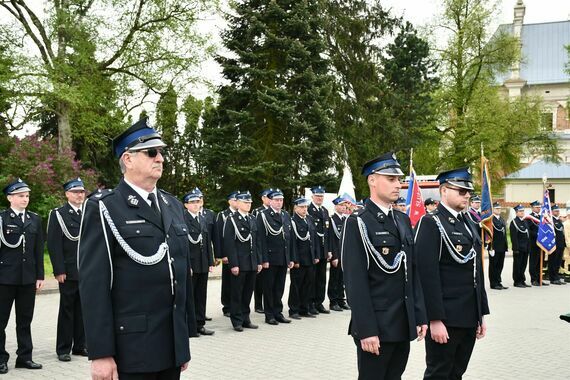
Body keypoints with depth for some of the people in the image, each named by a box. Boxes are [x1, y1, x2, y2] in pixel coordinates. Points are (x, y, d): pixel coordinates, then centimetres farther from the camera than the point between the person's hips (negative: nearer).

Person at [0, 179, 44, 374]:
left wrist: (40, 275, 6)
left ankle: (24, 356, 19)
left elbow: (39, 250, 9)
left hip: (28, 277, 4)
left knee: (25, 319, 10)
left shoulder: (35, 219, 9)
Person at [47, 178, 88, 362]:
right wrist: (59, 270, -13)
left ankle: (80, 345, 20)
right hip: (69, 272, -4)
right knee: (67, 310, 4)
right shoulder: (58, 214, -2)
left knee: (82, 310, 10)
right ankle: (63, 349, 13)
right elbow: (54, 245, -8)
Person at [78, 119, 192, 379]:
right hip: (131, 349, -5)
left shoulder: (174, 206, 13)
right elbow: (94, 285, -11)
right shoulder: (103, 210, -6)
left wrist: (185, 339, 13)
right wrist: (100, 353, -15)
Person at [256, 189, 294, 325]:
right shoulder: (263, 216, -6)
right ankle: (269, 315, 13)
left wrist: (291, 258, 9)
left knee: (280, 287, 12)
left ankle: (278, 313, 21)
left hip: (284, 258, 5)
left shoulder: (286, 215, 12)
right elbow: (262, 239, -11)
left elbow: (289, 238, 13)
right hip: (270, 259, -5)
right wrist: (264, 259, -16)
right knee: (269, 287, 5)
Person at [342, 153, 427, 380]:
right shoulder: (358, 223, -10)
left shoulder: (403, 221, 12)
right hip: (375, 326, -7)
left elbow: (413, 273, 14)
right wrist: (366, 330, -19)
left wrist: (419, 316, 9)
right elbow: (355, 281, -15)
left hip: (404, 324, 7)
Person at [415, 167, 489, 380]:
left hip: (469, 318, 8)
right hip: (444, 318, -8)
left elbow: (477, 272, 17)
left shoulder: (469, 225, 15)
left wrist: (482, 314, 15)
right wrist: (435, 319, -21)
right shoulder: (431, 223, -11)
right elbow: (428, 275, -18)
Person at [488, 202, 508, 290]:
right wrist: (491, 247, -19)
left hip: (502, 247, 7)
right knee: (493, 265, 1)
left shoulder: (502, 220, 17)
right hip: (494, 247, -7)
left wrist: (506, 245, 13)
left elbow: (504, 232, 18)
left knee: (500, 265, 11)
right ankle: (494, 284, 6)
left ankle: (498, 282, 18)